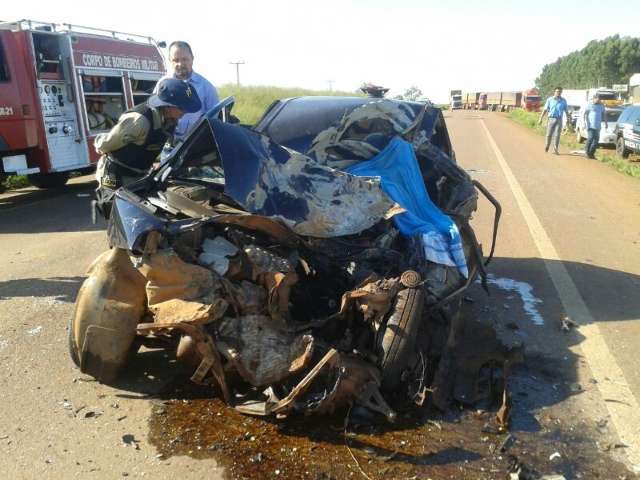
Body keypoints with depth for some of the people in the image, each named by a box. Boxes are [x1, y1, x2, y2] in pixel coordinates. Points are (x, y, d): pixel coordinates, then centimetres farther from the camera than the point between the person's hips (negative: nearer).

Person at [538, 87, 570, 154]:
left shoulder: (563, 101, 8)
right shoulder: (550, 99, 3)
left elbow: (566, 111, 13)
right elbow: (545, 110, 3)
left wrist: (568, 119, 11)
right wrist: (541, 118, -1)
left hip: (559, 119, 1)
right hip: (551, 119, -1)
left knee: (557, 135, -5)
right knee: (549, 134, 2)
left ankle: (555, 149, -1)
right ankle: (546, 146, 22)